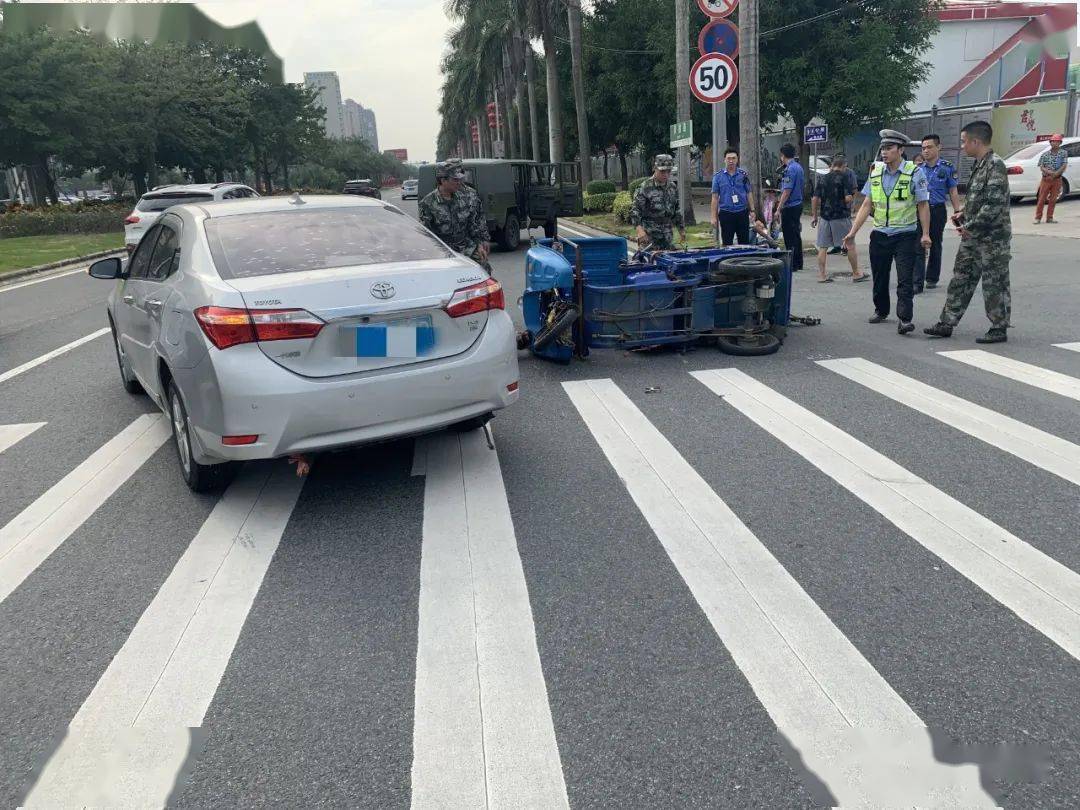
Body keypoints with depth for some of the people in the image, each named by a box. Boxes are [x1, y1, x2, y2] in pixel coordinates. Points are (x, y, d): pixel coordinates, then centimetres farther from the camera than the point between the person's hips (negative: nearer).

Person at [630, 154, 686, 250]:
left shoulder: (673, 187, 10)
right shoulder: (645, 188, -9)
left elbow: (677, 209, 20)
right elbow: (635, 210, -13)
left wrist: (681, 229, 19)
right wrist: (640, 229, -26)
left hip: (667, 234, 6)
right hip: (650, 234, -6)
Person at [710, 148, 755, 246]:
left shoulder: (743, 175, 5)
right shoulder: (718, 176, 2)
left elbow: (749, 193, 9)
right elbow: (715, 197, 2)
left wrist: (752, 210, 0)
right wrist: (714, 217, -3)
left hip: (742, 213, 1)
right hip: (726, 214, -1)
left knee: (745, 242, 4)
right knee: (727, 243, 4)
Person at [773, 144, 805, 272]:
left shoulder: (790, 169, -17)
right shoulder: (799, 167, 12)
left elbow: (787, 191, -21)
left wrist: (779, 209, -18)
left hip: (790, 207, -10)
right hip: (798, 205, 10)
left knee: (790, 237, -4)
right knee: (796, 235, 15)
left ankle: (792, 265, 0)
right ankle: (798, 263, 22)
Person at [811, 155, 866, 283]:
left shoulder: (823, 179, 7)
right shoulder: (845, 177, -6)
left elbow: (815, 199, 4)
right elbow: (848, 198, -16)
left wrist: (814, 216, 10)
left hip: (825, 216, 4)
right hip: (841, 216, -4)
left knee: (823, 247, 7)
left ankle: (822, 274, 6)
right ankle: (856, 274, 14)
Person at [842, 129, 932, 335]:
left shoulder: (914, 173, -6)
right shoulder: (875, 173, 6)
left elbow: (923, 205, -4)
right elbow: (867, 205, 7)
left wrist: (925, 234, -9)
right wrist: (852, 232, 2)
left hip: (905, 235, -4)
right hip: (880, 234, 4)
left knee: (904, 279, -9)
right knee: (879, 277, 14)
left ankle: (905, 319, -10)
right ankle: (881, 311, 32)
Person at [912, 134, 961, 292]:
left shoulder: (947, 167, 1)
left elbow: (953, 192, 3)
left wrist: (957, 211, -3)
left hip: (938, 210, -1)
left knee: (935, 246, 10)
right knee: (918, 247, -7)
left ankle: (932, 278, 23)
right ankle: (917, 283, -9)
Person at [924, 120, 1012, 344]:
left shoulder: (995, 165, -16)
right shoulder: (979, 165, 12)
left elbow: (994, 204, -23)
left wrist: (971, 226, -18)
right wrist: (963, 215, 9)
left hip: (993, 237, -9)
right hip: (973, 236, 9)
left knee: (994, 284, 1)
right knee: (960, 279, 10)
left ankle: (999, 329, 11)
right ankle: (947, 323, 15)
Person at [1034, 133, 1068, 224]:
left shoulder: (1063, 153, 3)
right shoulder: (1045, 154, 3)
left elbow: (1064, 166, -6)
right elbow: (1041, 167, -3)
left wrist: (1056, 173, -19)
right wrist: (1049, 172, -22)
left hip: (1057, 180, 1)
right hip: (1046, 179, -1)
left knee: (1053, 199, 5)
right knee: (1042, 199, -2)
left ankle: (1049, 218, 11)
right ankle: (1038, 217, 4)